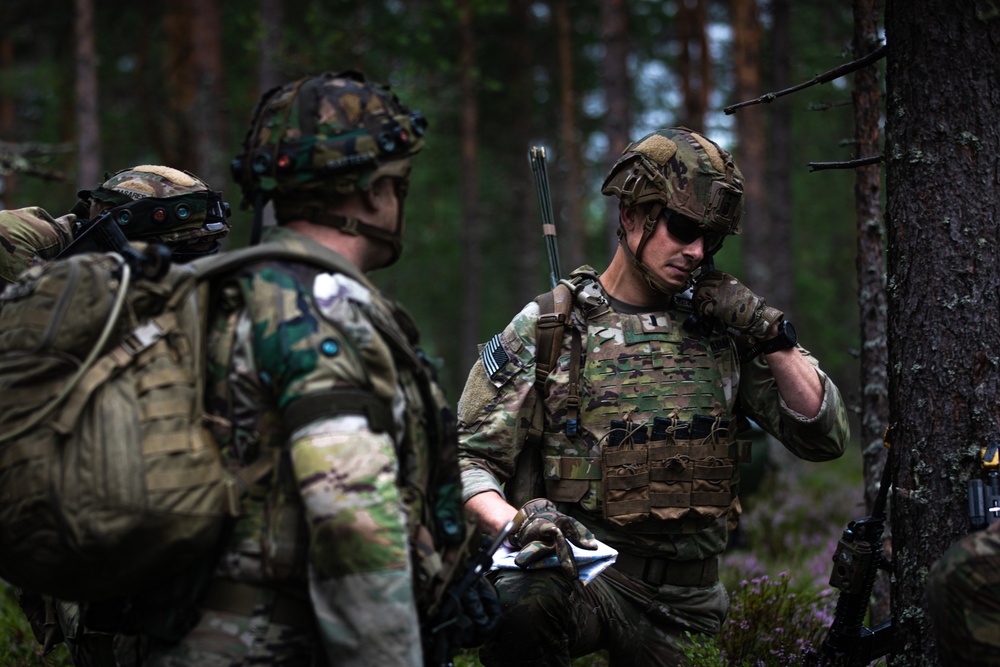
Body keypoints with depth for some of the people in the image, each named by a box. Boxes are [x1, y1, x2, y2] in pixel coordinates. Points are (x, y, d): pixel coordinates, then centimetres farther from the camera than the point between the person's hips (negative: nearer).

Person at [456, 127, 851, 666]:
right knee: (513, 607, -36)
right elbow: (468, 458, -4)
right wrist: (519, 524, -25)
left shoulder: (721, 332, 9)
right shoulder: (545, 331, -1)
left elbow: (824, 437, 8)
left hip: (683, 595, 4)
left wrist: (772, 338, -5)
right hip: (583, 566, -4)